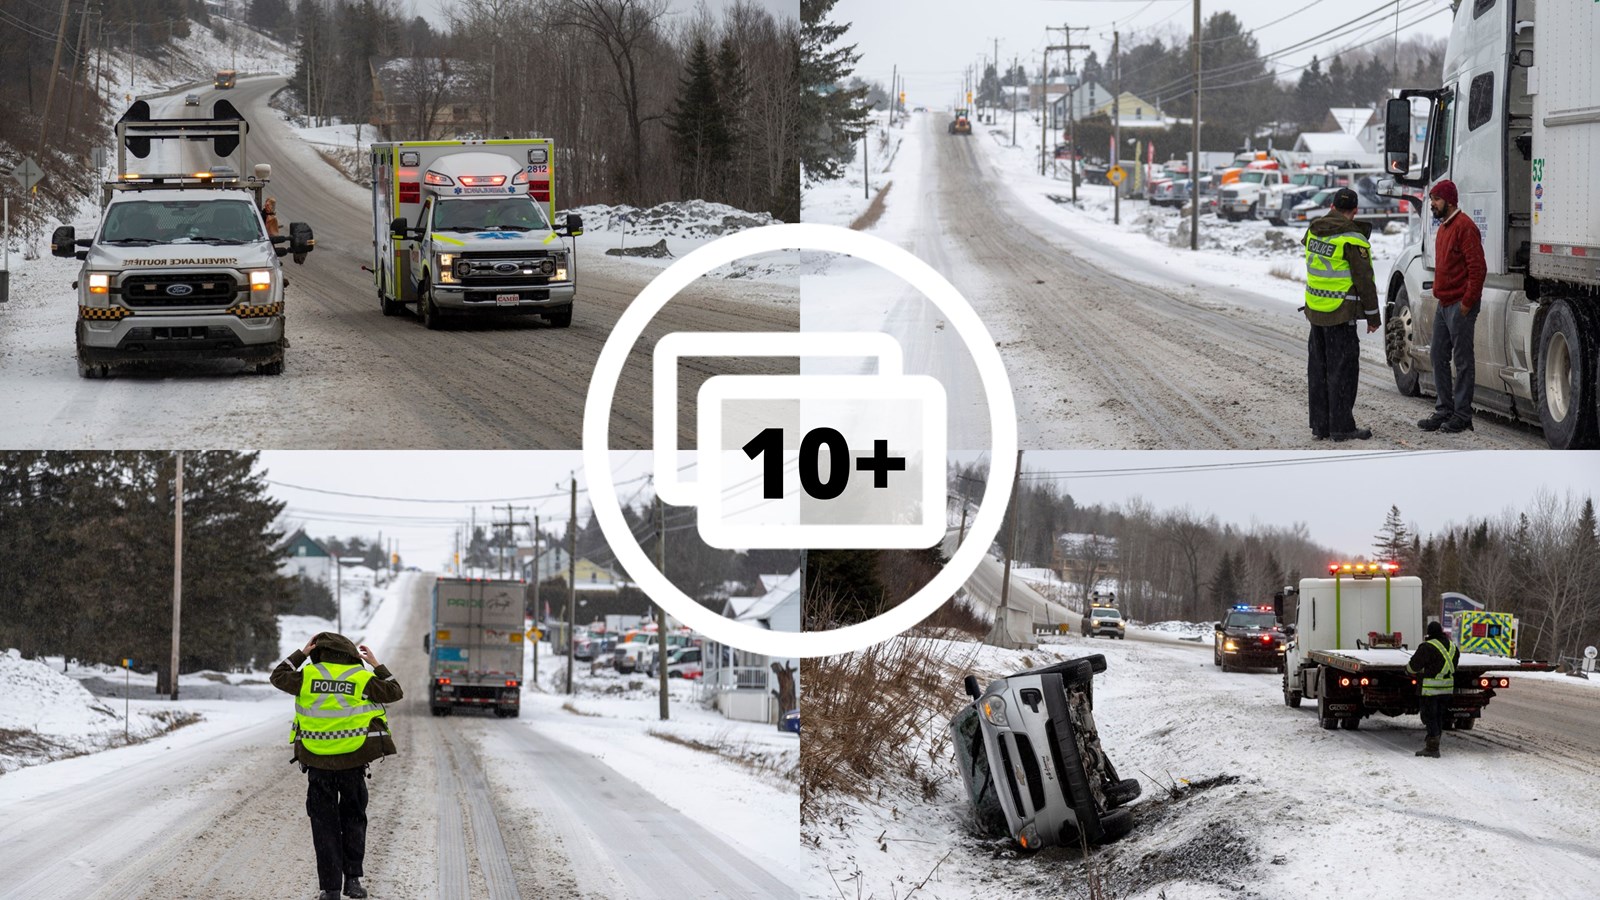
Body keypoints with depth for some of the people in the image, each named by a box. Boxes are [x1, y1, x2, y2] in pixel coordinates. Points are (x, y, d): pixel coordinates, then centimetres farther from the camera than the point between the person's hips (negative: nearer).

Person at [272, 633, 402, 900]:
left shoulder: (307, 677, -2)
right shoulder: (362, 679, -4)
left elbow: (279, 677, 16)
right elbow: (393, 692, 10)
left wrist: (301, 654, 23)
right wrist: (376, 665, 18)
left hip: (318, 763, 0)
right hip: (353, 761, 0)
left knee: (324, 825, 6)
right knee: (353, 820, 15)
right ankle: (352, 878, 6)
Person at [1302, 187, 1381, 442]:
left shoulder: (1314, 231, 5)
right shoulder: (1352, 238, -15)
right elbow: (1364, 280, -14)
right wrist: (1372, 315, -6)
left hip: (1315, 307, 7)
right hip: (1340, 314, -7)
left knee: (1318, 368, 12)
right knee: (1342, 369, -2)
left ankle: (1320, 424, 16)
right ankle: (1341, 427, -2)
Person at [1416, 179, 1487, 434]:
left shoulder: (1464, 226, -14)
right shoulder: (1443, 227, 17)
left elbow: (1477, 268, -19)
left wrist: (1467, 302, -19)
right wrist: (1440, 294, 18)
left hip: (1460, 306, -10)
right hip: (1444, 305, 10)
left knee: (1462, 360, -3)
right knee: (1438, 357, 12)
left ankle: (1462, 415, 1)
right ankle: (1444, 410, 19)